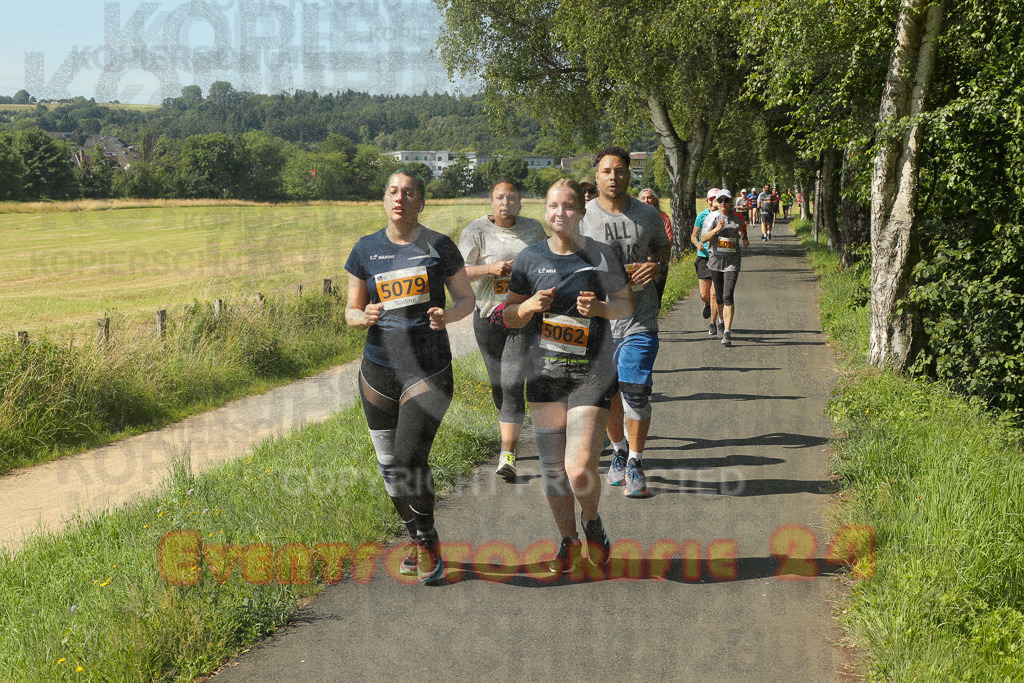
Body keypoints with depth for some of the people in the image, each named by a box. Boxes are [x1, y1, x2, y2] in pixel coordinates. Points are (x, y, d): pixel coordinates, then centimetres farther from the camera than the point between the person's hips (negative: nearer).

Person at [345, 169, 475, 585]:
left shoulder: (439, 246, -1)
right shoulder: (366, 249, 5)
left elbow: (466, 298, 6)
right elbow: (351, 312, 9)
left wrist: (446, 316, -16)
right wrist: (365, 316, -14)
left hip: (429, 371, -3)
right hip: (379, 370, 3)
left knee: (409, 460, -15)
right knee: (389, 467, 7)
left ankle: (428, 543, 8)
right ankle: (418, 543, 28)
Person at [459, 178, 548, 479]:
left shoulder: (533, 228, 6)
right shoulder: (477, 231, -3)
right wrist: (490, 268, -20)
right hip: (489, 318, 0)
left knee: (514, 384, -12)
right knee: (499, 385, 12)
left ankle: (508, 455, -12)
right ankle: (511, 434, 38)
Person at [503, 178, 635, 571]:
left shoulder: (601, 256, -2)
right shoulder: (531, 258, 2)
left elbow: (627, 303, 9)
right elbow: (510, 317, 8)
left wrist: (600, 308, -12)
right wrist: (530, 306, -15)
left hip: (592, 374, -3)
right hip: (545, 375, 3)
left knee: (580, 471, -13)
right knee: (552, 469, 6)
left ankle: (592, 522, 19)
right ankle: (568, 541, 28)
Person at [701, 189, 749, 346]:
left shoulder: (737, 218, 4)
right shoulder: (712, 217, -2)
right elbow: (704, 238, -11)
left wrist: (745, 238, 17)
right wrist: (717, 229, -22)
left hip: (732, 262, -1)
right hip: (715, 260, 1)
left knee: (728, 296, -12)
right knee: (719, 297, 11)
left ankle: (727, 332, -13)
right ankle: (723, 321, 39)